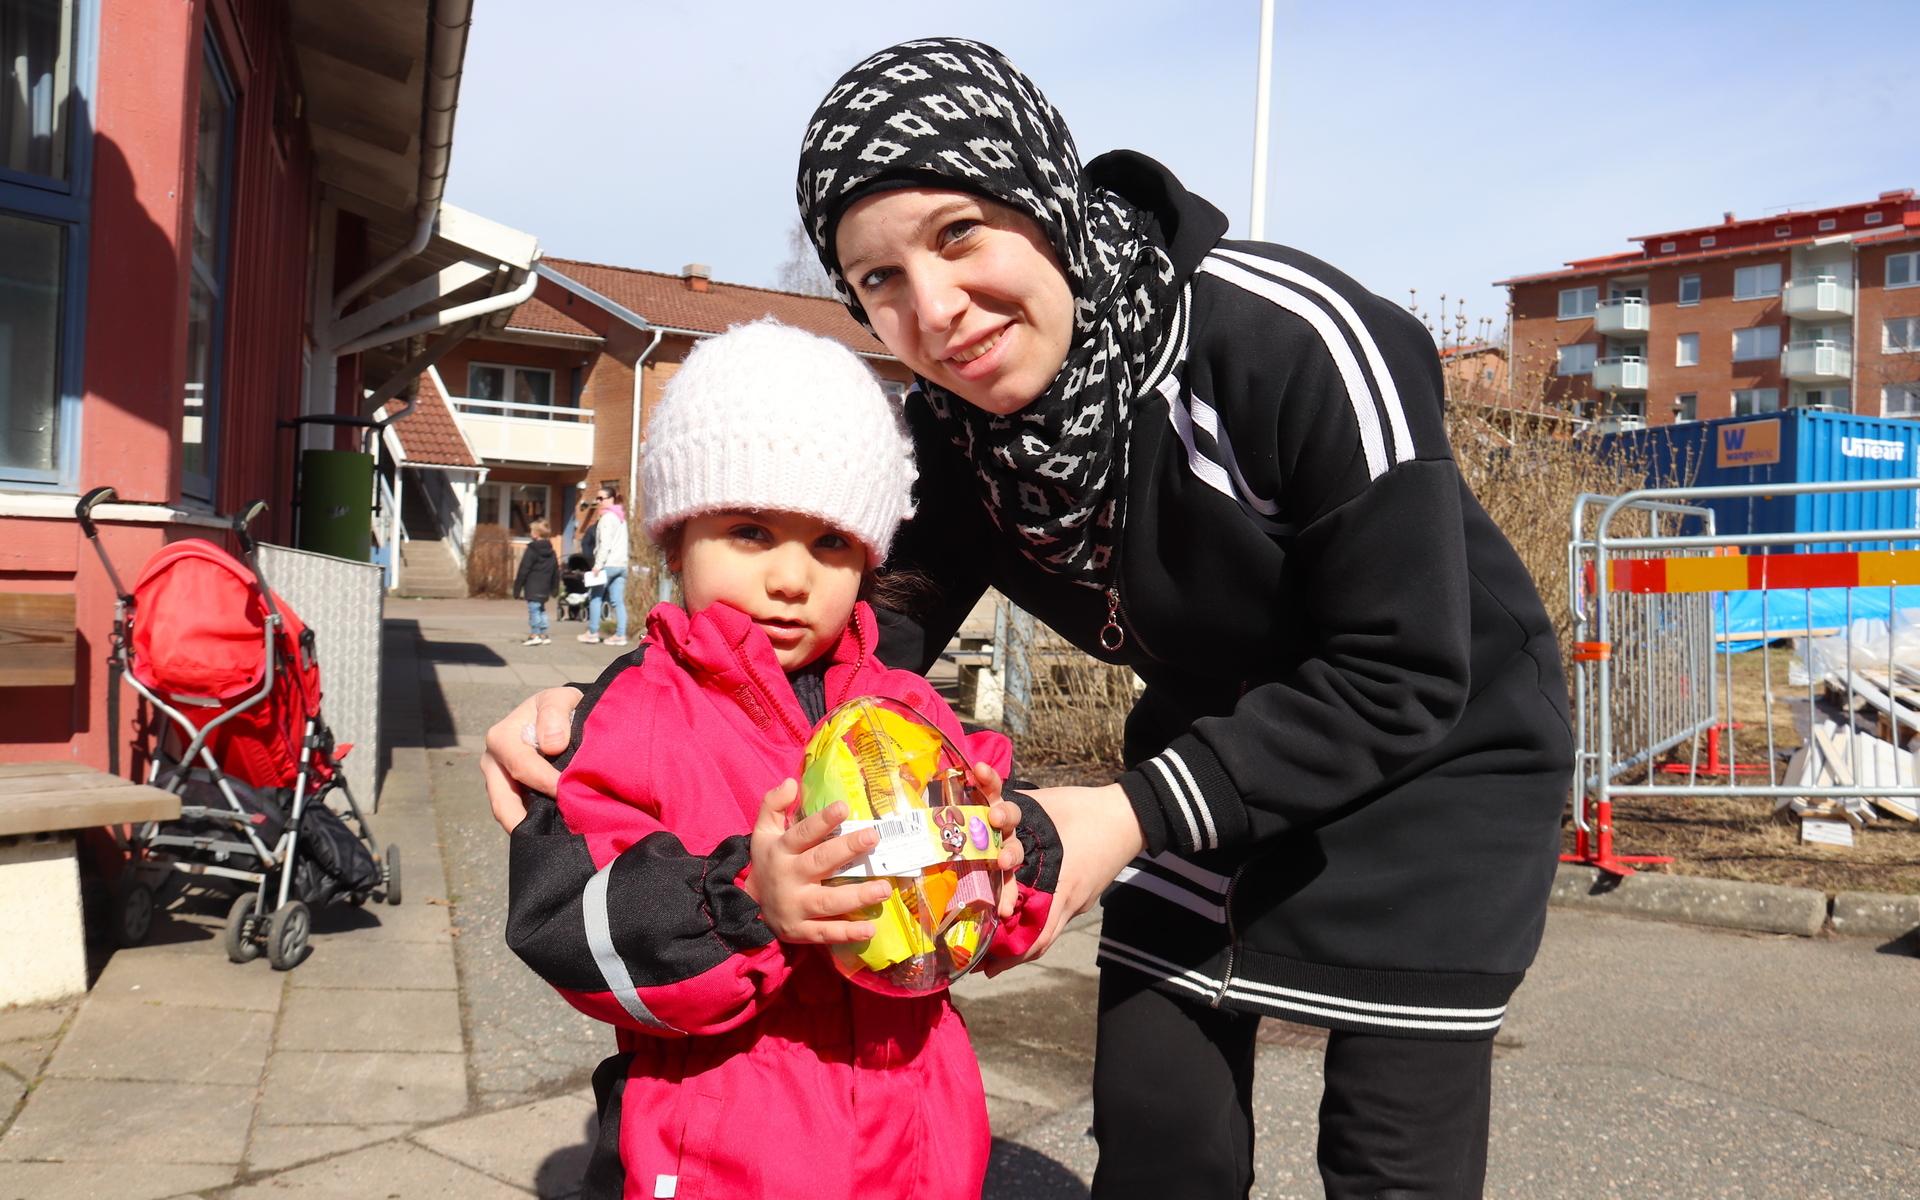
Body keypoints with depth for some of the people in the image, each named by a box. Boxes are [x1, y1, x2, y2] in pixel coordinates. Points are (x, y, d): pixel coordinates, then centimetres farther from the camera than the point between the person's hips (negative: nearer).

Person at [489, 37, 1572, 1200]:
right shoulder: (952, 428, -13)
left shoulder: (1297, 341, -31)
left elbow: (1401, 679, -27)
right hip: (1212, 751, 4)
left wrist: (1138, 813, -34)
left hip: (1433, 757, -4)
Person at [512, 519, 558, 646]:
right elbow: (556, 572, 17)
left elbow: (523, 571, -11)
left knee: (533, 610, -6)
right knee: (541, 610, 15)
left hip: (532, 588, -7)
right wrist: (553, 589, 23)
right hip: (544, 589, 7)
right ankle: (543, 635, 17)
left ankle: (535, 635, -10)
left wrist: (517, 588, -7)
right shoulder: (551, 552, 12)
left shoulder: (531, 550, -11)